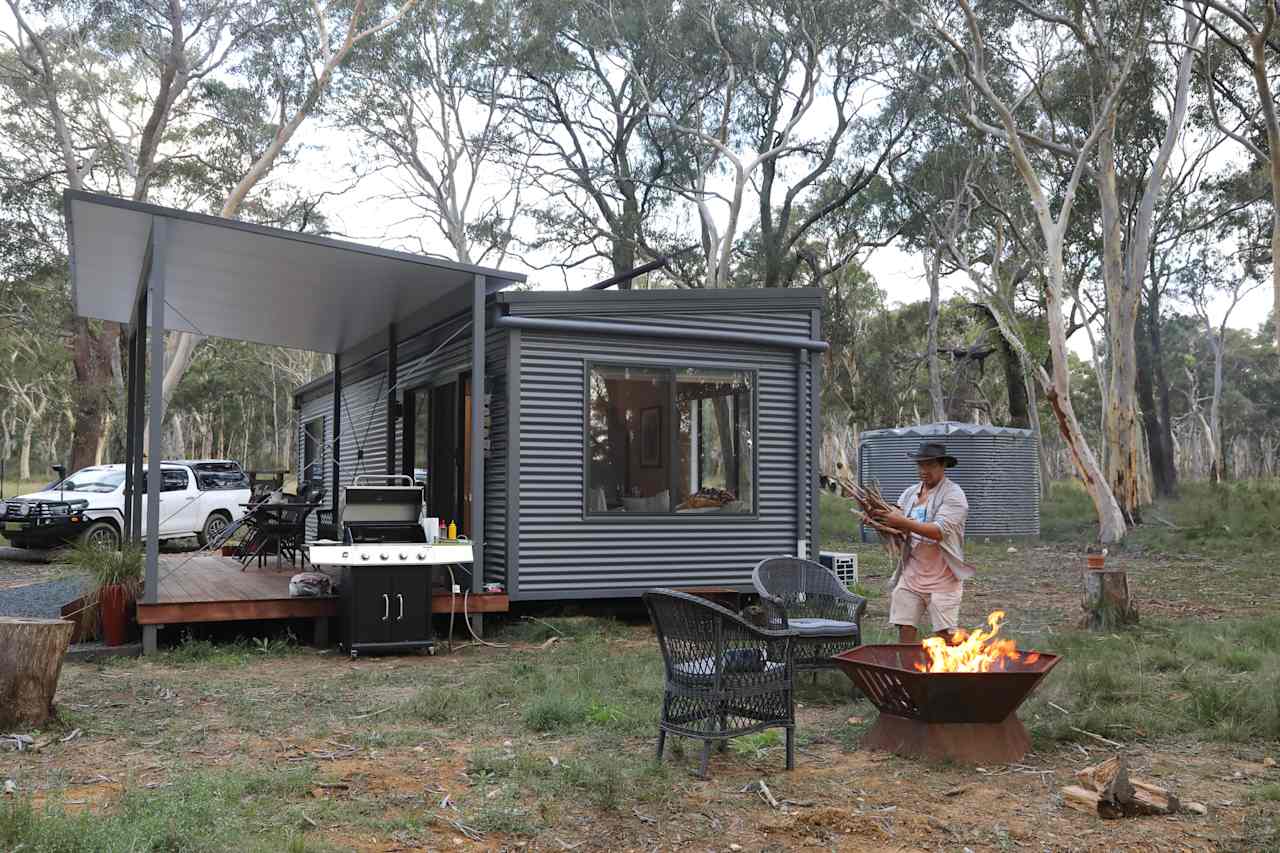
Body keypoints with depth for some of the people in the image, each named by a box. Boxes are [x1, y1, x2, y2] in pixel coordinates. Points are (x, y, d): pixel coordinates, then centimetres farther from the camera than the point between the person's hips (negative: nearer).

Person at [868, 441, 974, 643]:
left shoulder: (953, 495, -7)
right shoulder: (911, 493, 13)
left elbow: (939, 531, -21)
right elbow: (896, 522, 7)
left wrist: (902, 522, -29)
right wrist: (882, 519, -16)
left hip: (942, 579, -5)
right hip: (911, 574, 5)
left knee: (945, 634, -4)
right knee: (905, 631, 3)